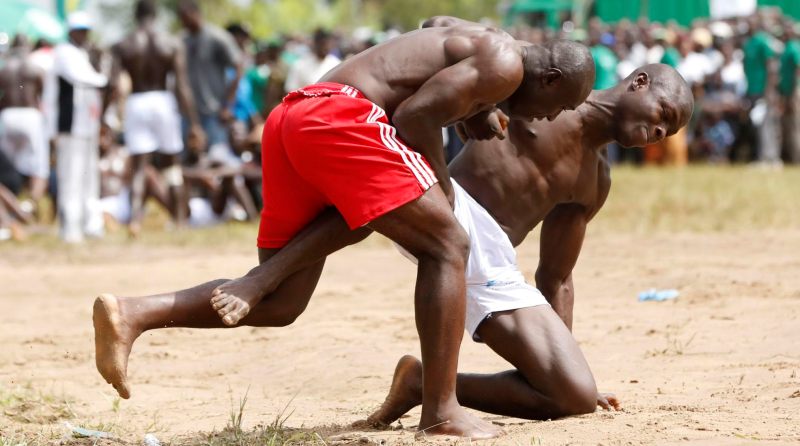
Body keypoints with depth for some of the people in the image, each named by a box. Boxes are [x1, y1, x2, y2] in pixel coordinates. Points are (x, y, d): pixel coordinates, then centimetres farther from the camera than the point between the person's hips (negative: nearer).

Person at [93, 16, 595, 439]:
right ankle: (442, 412, -9)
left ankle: (132, 314, -3)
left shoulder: (476, 44, 29)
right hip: (338, 116, -10)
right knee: (446, 246, -4)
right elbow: (415, 115, -10)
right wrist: (441, 188, 4)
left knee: (279, 304, 10)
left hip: (291, 117, 10)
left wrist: (476, 109, 33)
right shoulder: (505, 66, 0)